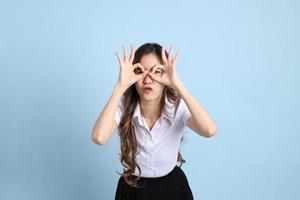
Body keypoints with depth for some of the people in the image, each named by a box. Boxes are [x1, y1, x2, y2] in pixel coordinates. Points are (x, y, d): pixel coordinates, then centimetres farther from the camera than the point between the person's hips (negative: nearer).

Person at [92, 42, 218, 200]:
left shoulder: (178, 107, -20)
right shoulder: (123, 107, -20)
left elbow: (209, 130, -39)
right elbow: (99, 138, -39)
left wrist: (178, 85, -39)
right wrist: (120, 86, -37)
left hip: (172, 187, 1)